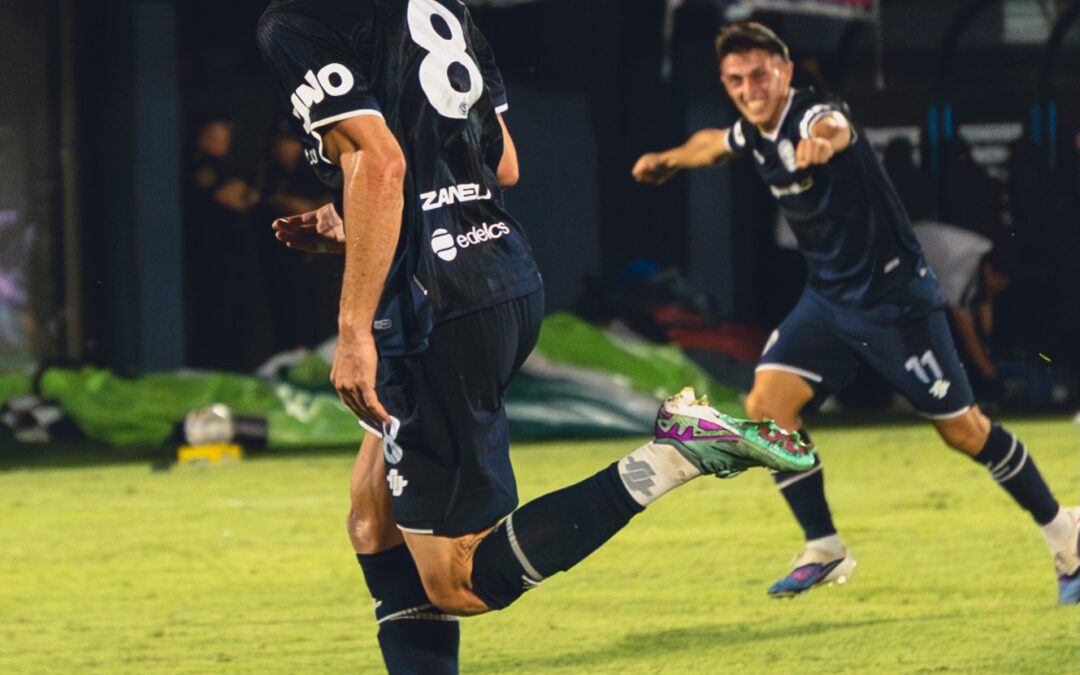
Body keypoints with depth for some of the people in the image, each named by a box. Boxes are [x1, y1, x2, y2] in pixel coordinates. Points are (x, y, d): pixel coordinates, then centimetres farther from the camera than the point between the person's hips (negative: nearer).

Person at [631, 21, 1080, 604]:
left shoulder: (809, 114, -23)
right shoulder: (754, 132, 1)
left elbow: (833, 127, -51)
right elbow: (713, 143, 27)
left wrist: (824, 138, -75)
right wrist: (669, 160, 45)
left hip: (895, 298, -7)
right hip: (827, 299, 7)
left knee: (962, 429, -1)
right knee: (767, 403, -11)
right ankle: (824, 550, 2)